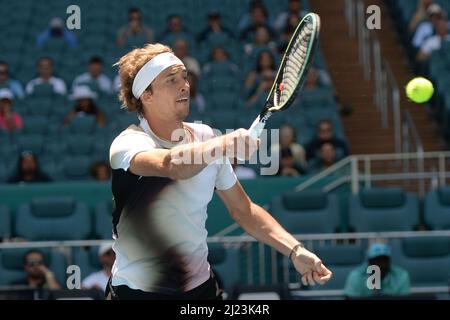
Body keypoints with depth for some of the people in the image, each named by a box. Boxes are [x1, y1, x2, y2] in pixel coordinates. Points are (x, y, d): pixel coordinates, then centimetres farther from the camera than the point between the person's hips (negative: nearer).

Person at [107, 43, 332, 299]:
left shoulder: (207, 138, 3)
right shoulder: (128, 144, -16)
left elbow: (243, 209, 8)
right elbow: (170, 165, -38)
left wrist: (295, 250, -4)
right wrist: (224, 145, -54)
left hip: (200, 286, 5)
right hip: (137, 290, -5)